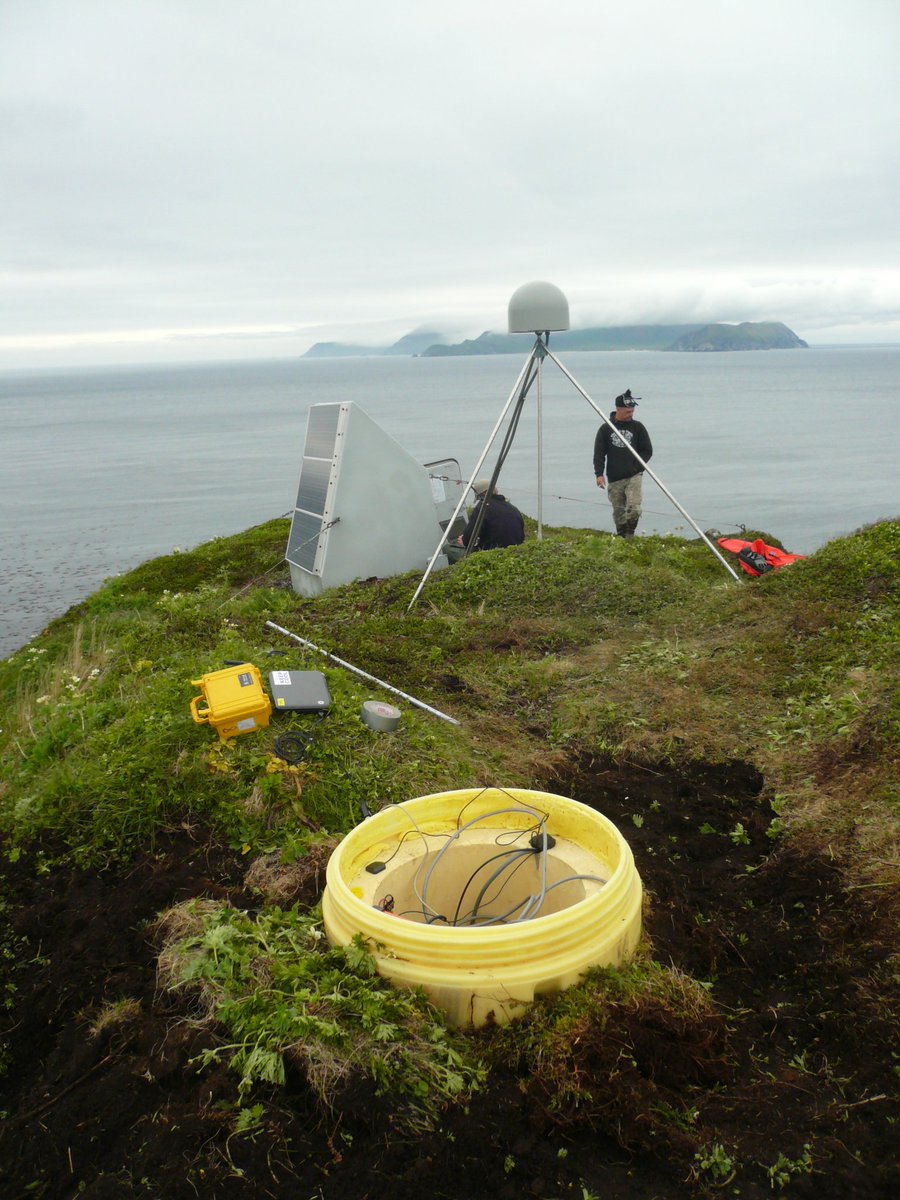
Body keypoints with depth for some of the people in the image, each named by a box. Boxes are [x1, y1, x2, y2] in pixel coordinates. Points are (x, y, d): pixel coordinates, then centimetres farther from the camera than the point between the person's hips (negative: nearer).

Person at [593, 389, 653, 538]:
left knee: (634, 508, -16)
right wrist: (599, 474, -7)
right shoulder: (605, 429, 4)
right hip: (614, 479, 1)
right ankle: (621, 538, 18)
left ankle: (630, 535, 0)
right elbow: (599, 453, 4)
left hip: (634, 476, -1)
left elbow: (647, 451, 8)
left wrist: (636, 466, -5)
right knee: (618, 512, 5)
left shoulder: (637, 427, 5)